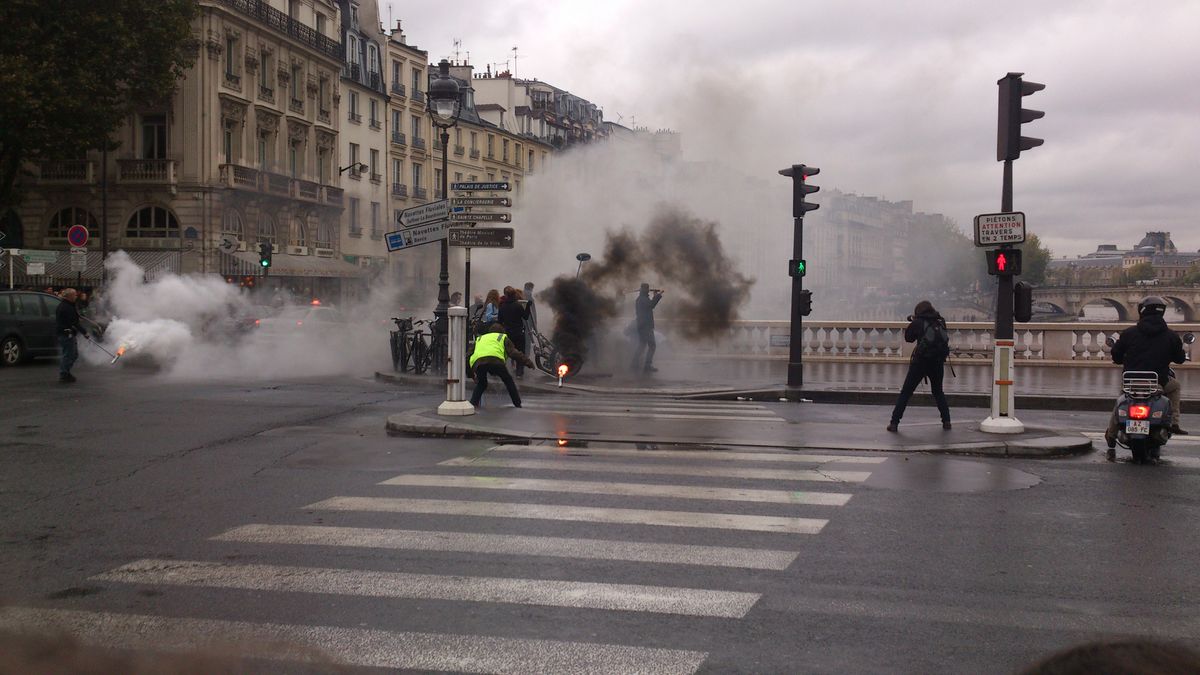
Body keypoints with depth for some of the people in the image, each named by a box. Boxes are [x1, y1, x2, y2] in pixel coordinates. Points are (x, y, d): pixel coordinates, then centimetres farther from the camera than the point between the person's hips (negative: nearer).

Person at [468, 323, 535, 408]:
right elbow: (514, 353, 18)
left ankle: (473, 403, 9)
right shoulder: (503, 337, 31)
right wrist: (528, 362, 21)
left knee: (481, 384, 27)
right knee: (508, 380, 19)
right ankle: (517, 404, 18)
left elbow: (470, 354, 41)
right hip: (495, 360, -3)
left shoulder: (479, 338, 41)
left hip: (477, 361, 3)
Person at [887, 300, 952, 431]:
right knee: (938, 392, 23)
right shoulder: (940, 322, 4)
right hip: (938, 362, 3)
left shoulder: (918, 323, -4)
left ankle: (894, 423, 0)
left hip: (920, 361, -3)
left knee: (905, 392, 4)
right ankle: (946, 421, 14)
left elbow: (908, 337, 7)